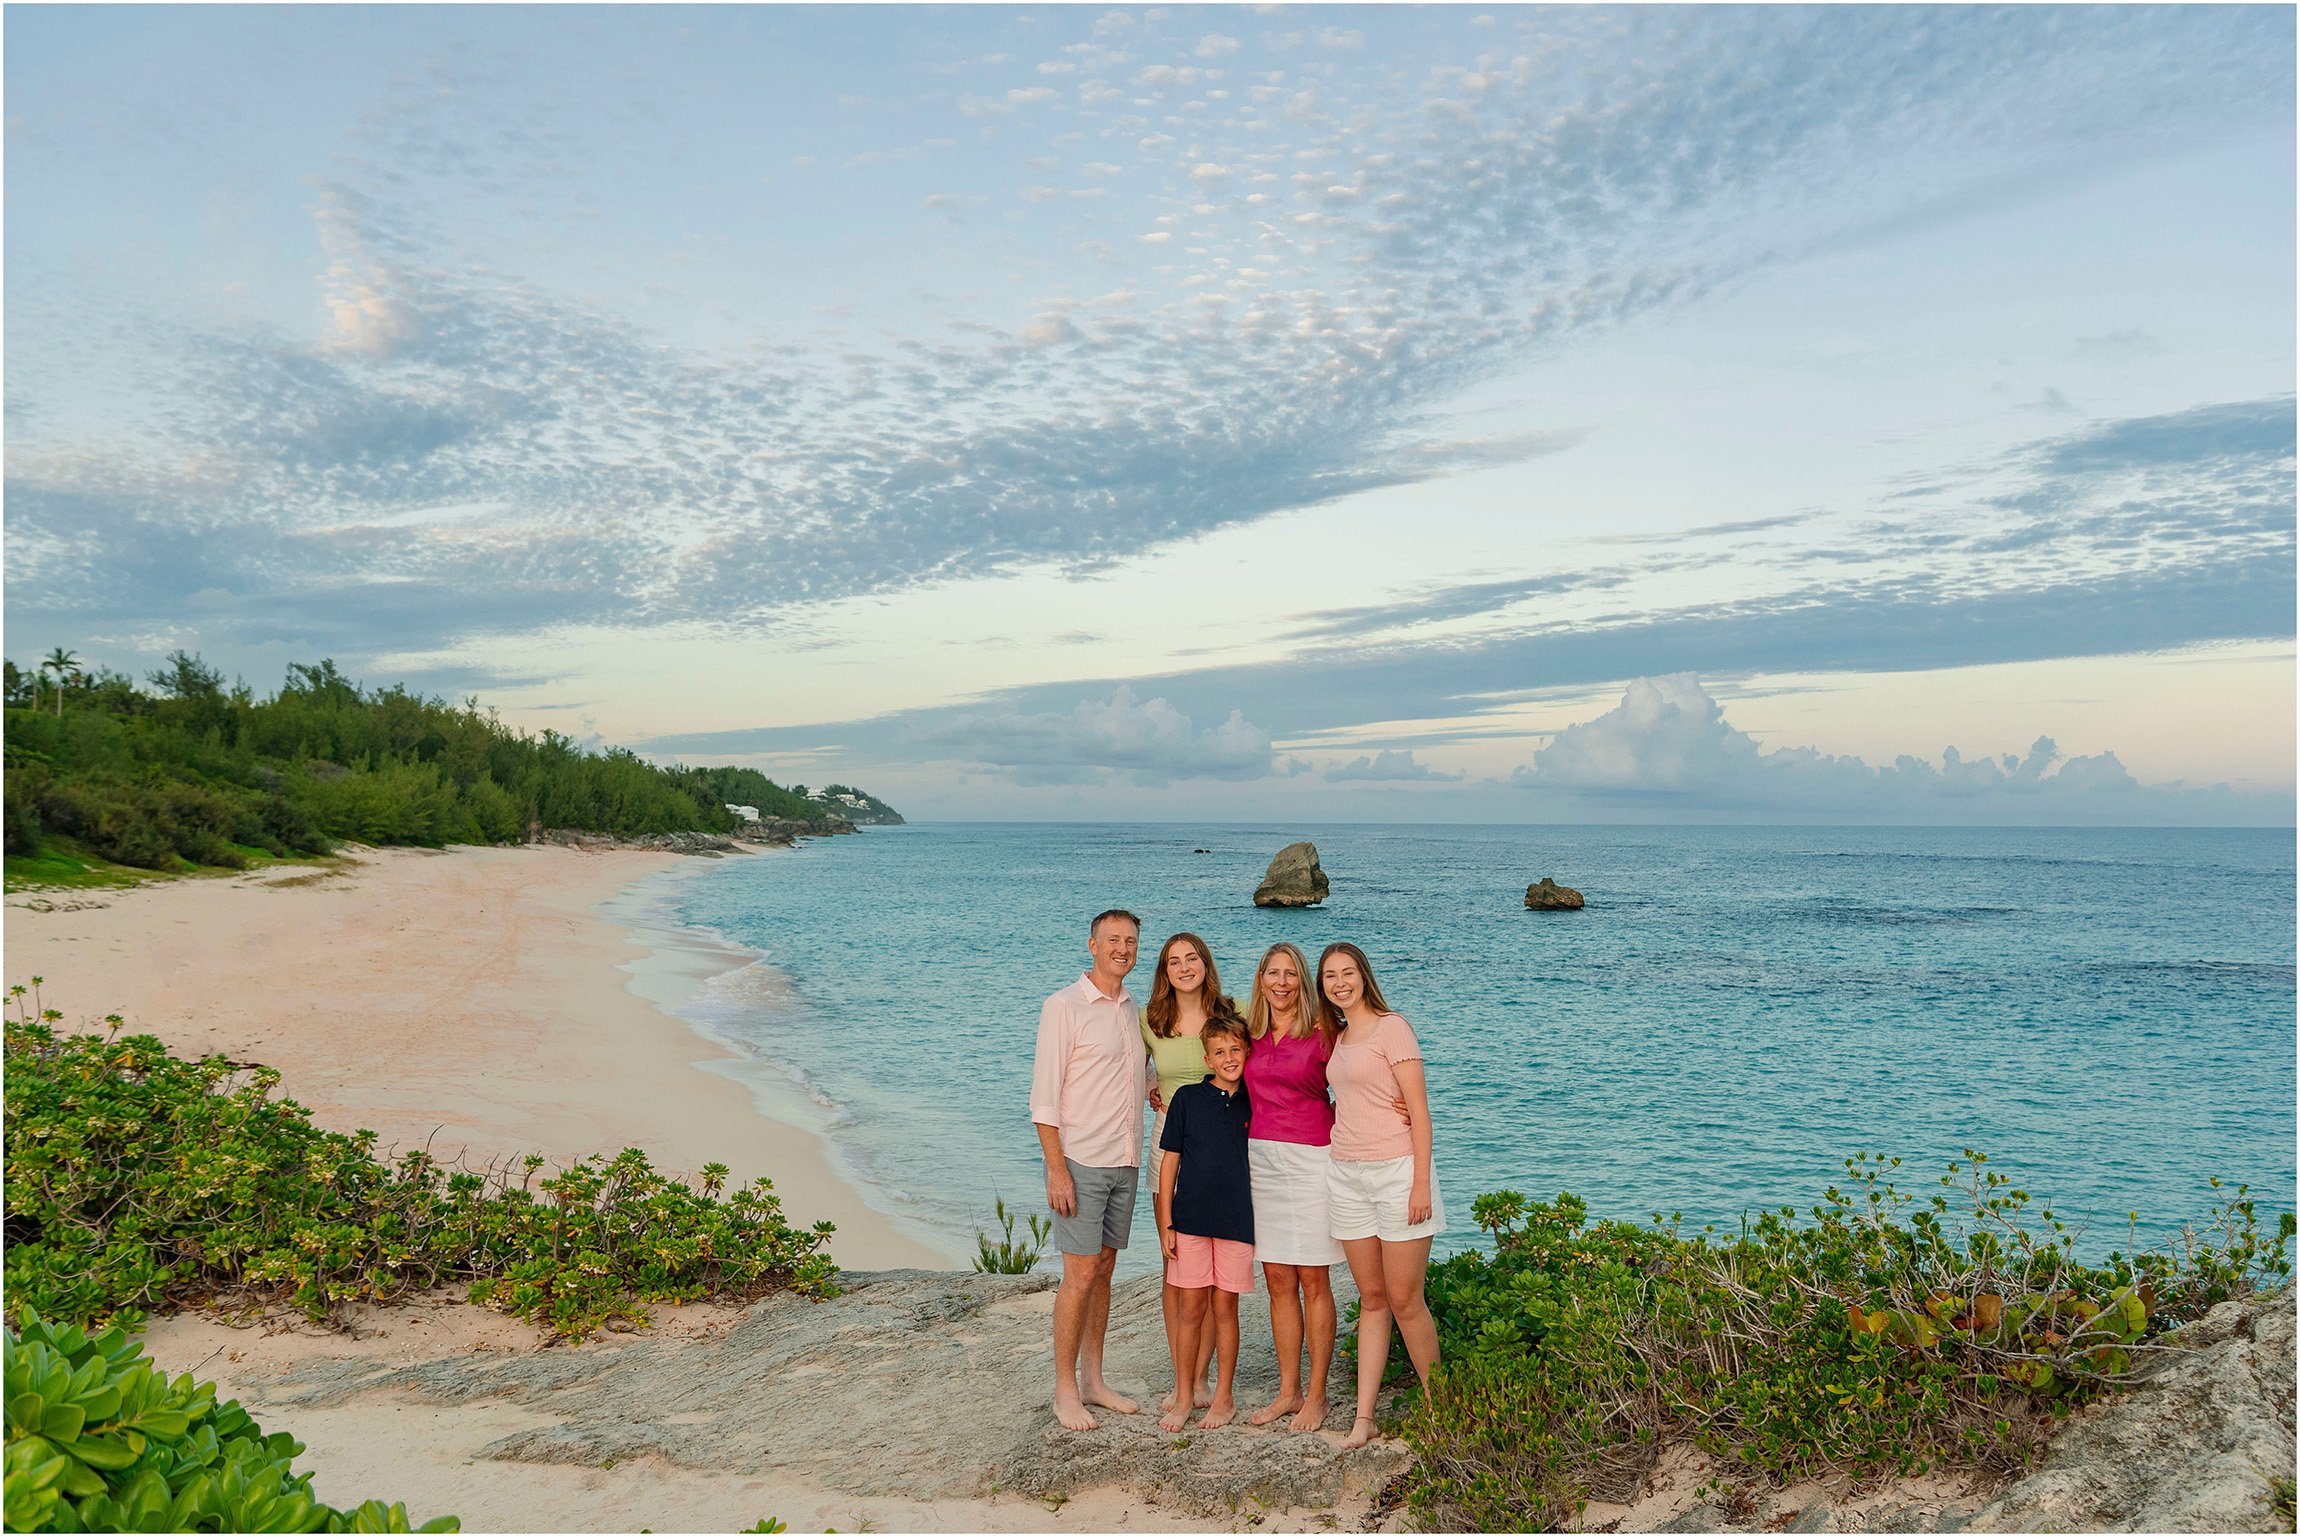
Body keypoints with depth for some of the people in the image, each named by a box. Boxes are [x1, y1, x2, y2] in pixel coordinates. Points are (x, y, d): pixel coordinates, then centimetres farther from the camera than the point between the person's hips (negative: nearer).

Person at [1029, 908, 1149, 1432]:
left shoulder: (1133, 1010, 12)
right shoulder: (1064, 1007, -9)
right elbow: (1044, 1096, -12)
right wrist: (1056, 1169, -17)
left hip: (1123, 1162, 6)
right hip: (1080, 1162, -6)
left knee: (1104, 1269, 12)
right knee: (1081, 1274, -5)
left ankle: (1093, 1379, 22)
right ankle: (1065, 1391, 6)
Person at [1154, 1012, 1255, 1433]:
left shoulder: (1254, 1102, 3)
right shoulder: (1188, 1098, -1)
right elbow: (1169, 1159, 1)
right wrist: (1165, 1222, -2)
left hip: (1237, 1221, 1)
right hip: (1190, 1219, -1)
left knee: (1225, 1307, 8)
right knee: (1192, 1309, 4)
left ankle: (1223, 1397, 19)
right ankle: (1183, 1397, 16)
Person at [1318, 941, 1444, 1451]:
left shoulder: (1391, 1028, -6)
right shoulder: (1339, 1039, 14)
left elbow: (1419, 1109, -11)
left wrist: (1421, 1182, -16)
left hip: (1396, 1171, -6)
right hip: (1347, 1176, 6)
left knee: (1405, 1300, -2)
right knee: (1372, 1300, 8)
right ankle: (1364, 1417, 10)